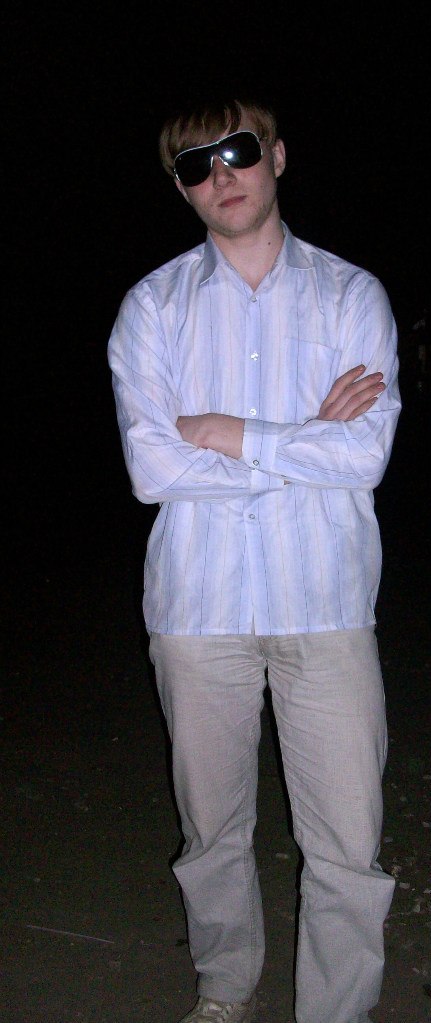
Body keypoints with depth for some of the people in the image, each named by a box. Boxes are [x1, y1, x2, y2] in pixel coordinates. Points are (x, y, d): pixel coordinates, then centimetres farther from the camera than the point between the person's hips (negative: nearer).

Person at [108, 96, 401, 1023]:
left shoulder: (352, 296, 4)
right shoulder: (154, 305, 4)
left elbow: (367, 453, -9)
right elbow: (151, 467, -9)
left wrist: (225, 433, -8)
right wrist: (308, 441, -9)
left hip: (327, 604, 0)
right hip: (199, 602, 1)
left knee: (349, 845, 2)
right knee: (212, 831, 15)